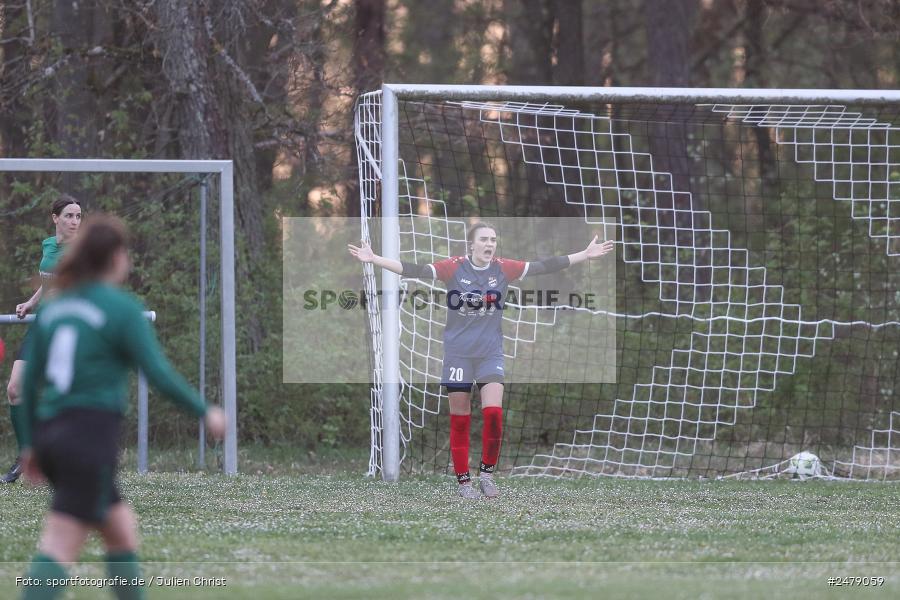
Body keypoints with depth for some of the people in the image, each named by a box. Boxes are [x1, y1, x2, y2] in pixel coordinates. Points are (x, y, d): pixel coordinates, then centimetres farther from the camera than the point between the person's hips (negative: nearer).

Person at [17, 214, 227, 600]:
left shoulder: (52, 307, 12)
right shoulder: (122, 308, -7)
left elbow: (30, 381, 13)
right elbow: (159, 374, -10)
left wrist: (30, 444, 20)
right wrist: (205, 413, 3)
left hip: (51, 433, 7)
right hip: (92, 434, -7)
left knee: (122, 528, 21)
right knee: (59, 549, -12)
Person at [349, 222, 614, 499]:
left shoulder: (503, 269, -3)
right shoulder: (454, 268, -9)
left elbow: (543, 266, -2)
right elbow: (416, 270, -16)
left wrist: (585, 255, -3)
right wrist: (374, 259, -26)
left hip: (491, 353, 1)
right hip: (458, 354, -1)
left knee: (493, 413, -14)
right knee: (459, 421, 4)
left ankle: (487, 473, 3)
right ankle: (463, 481, 14)